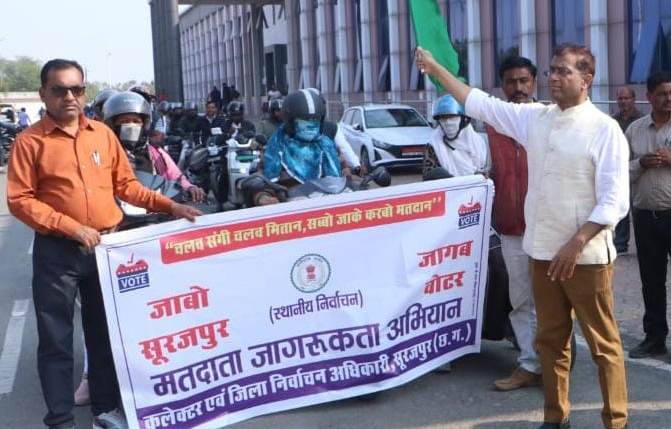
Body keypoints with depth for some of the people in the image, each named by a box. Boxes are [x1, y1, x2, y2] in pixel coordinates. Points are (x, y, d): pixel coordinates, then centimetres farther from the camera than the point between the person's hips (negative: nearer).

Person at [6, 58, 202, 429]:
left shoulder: (103, 134, 6)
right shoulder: (30, 141, -6)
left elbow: (125, 184, 11)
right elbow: (20, 200, -10)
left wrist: (168, 206, 1)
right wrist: (72, 227, -18)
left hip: (106, 246, 4)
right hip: (57, 251, -4)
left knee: (105, 331, 14)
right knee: (56, 339, 3)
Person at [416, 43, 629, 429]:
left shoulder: (604, 129, -10)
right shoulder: (534, 118, 7)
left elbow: (615, 201, -14)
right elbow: (480, 104, 13)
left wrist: (576, 244, -20)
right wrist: (436, 69, 12)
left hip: (587, 255, -6)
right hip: (543, 251, 6)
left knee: (604, 344, 4)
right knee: (551, 340, 15)